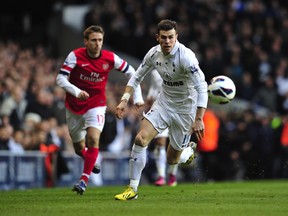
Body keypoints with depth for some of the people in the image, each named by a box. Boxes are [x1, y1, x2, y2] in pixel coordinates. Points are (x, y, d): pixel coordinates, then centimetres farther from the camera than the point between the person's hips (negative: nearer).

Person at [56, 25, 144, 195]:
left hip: (96, 105, -1)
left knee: (93, 139, -23)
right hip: (74, 106, 1)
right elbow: (60, 78, -19)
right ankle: (91, 160, 46)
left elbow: (131, 72, 4)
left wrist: (137, 97, -1)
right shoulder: (75, 56, -14)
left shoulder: (110, 58, -10)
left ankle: (84, 180, -18)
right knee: (79, 147, 10)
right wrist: (76, 92, -35)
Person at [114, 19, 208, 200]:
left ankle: (189, 151, 43)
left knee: (172, 159, 5)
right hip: (164, 102, 4)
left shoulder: (186, 56, -27)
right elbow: (137, 77, 6)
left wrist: (199, 119, -35)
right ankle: (133, 189, -6)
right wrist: (125, 100, -8)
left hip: (185, 109, -4)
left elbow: (202, 87, -29)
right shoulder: (154, 53, -9)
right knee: (141, 139, -17)